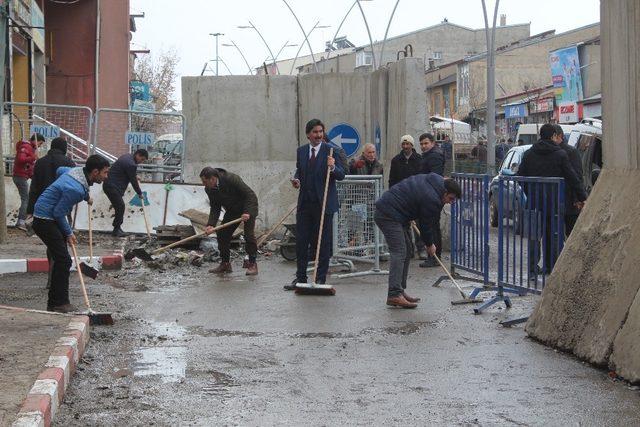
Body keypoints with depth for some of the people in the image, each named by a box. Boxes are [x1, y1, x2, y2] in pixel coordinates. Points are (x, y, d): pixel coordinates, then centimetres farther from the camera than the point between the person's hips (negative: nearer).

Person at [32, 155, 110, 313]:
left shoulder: (77, 170, 1)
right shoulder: (76, 189, -27)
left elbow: (60, 170, 24)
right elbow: (58, 213, -20)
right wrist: (68, 233, -6)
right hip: (45, 221, -11)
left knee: (60, 260, 13)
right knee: (64, 261, -12)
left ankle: (54, 303, 19)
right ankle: (59, 304, -7)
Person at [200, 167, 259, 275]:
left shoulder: (232, 179, -31)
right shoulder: (209, 189, -12)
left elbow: (250, 194, -28)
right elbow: (215, 208, -7)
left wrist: (247, 212, -37)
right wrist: (211, 224, -22)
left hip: (248, 209, -7)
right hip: (232, 210, 7)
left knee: (249, 235, -16)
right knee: (222, 234, -1)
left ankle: (252, 264, -7)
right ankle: (225, 264, 9)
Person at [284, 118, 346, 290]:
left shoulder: (332, 150, -5)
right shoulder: (301, 151, 10)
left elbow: (341, 175, -8)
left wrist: (333, 168, -28)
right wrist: (296, 180, 1)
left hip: (324, 203, -4)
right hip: (305, 202, 4)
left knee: (324, 243, 1)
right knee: (301, 241, 6)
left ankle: (321, 279, 10)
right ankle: (300, 278, 16)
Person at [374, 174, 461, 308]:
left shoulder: (429, 180, 10)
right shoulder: (432, 200, -18)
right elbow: (426, 224, -7)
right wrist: (429, 245, 10)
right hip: (389, 215, -11)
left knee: (407, 249, 12)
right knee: (399, 252, -16)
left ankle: (400, 291, 13)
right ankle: (394, 295, -23)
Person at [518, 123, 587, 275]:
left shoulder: (528, 154, 5)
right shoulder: (560, 154, -5)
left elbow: (521, 177, 8)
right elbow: (572, 178, -3)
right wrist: (581, 197, 5)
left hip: (534, 201, 2)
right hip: (553, 202, -2)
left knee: (534, 234, 4)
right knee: (552, 235, 9)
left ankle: (533, 267, -4)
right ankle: (550, 267, 14)